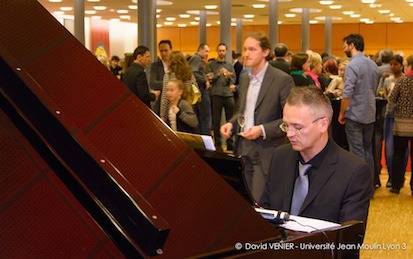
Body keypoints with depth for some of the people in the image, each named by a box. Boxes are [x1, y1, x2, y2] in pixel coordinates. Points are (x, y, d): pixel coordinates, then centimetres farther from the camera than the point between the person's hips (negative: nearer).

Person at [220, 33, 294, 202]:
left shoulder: (282, 80, -11)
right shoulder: (244, 77, 11)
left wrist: (262, 130, -21)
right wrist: (232, 123, 2)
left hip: (267, 153, -6)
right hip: (244, 150, 7)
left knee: (259, 203, -7)